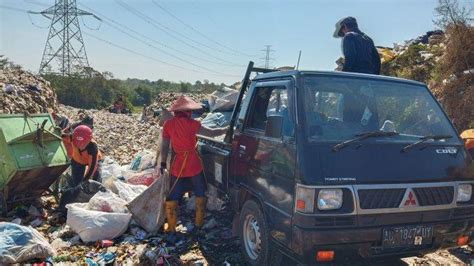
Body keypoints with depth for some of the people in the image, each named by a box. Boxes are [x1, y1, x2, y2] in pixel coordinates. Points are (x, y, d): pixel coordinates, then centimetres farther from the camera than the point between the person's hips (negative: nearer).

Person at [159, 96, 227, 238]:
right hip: (194, 165, -3)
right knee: (200, 195, 15)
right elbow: (211, 133, -9)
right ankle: (198, 225, 23)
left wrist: (163, 163, 13)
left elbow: (164, 146, 4)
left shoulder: (168, 124, -1)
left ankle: (171, 230, 16)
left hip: (177, 166, 3)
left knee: (172, 198, 12)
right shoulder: (191, 124, -12)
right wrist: (227, 129, 3)